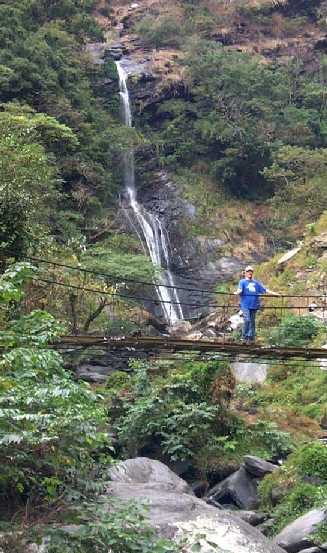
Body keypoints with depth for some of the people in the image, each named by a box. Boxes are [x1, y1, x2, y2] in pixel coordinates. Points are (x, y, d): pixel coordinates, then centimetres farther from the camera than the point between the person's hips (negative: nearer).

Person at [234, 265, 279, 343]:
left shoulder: (256, 283, 20)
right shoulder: (242, 282, 9)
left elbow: (265, 290, 17)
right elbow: (240, 289, -9)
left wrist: (275, 294, 9)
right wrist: (237, 292, -32)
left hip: (254, 305, 4)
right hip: (245, 305, -4)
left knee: (252, 321, 6)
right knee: (247, 320, -15)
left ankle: (251, 337, 12)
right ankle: (245, 336, -5)